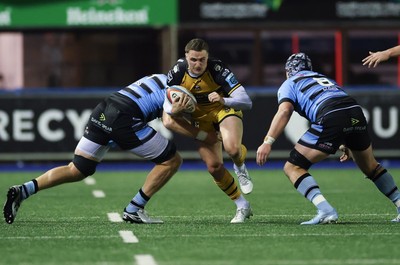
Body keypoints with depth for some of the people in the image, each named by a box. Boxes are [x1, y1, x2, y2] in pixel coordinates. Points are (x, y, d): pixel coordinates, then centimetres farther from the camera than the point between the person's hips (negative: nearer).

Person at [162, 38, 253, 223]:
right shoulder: (178, 72, -19)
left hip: (225, 109, -3)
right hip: (201, 119, 4)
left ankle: (240, 169, 4)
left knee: (232, 148, -33)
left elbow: (246, 102, -31)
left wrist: (223, 100, -47)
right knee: (214, 166, -5)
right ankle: (242, 207, 11)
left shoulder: (217, 69, -28)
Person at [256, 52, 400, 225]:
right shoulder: (324, 78, 37)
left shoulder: (289, 84, 20)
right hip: (356, 112, 6)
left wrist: (268, 142, -7)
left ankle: (325, 210, -14)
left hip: (331, 119, -6)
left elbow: (284, 111, 0)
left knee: (293, 168, 4)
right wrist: (345, 145, 45)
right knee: (370, 167, 30)